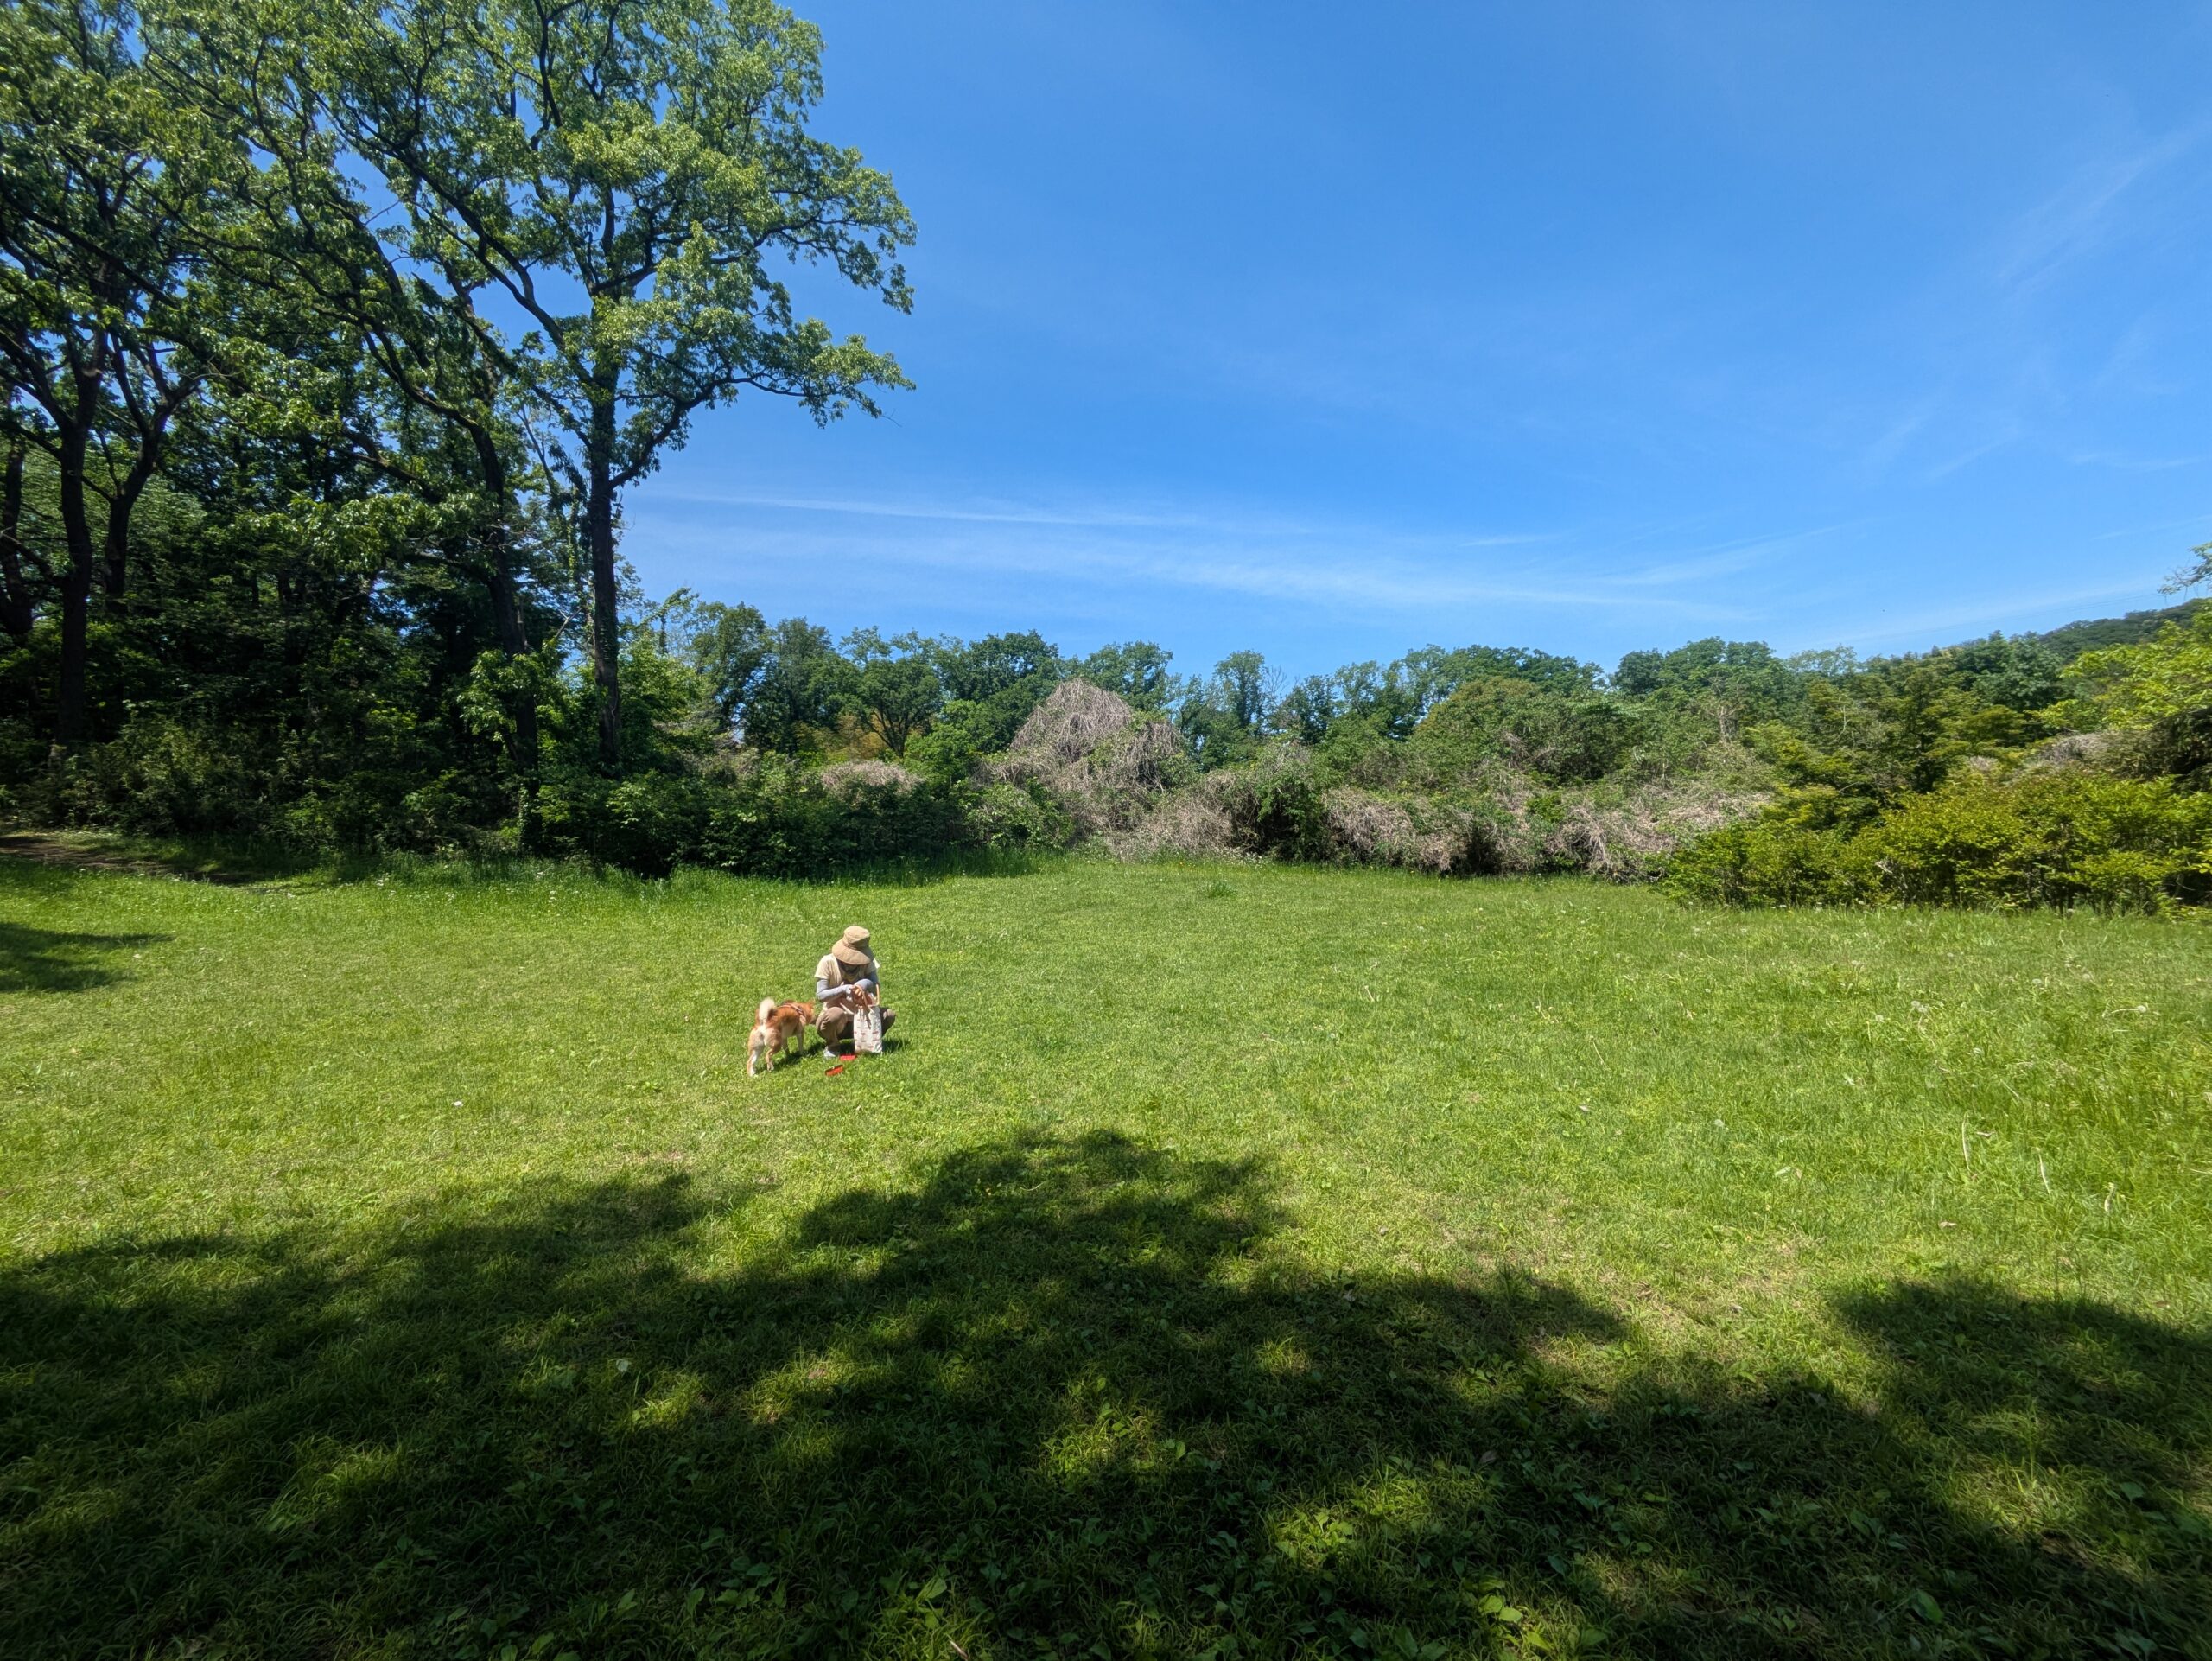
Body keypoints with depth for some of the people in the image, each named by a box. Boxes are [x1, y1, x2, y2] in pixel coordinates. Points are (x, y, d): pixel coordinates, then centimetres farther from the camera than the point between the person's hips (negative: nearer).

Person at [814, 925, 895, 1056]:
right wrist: (843, 989, -35)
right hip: (834, 1021, -3)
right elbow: (820, 995, -18)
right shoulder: (827, 963, -15)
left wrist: (867, 983, -33)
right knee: (836, 1014, -38)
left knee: (889, 1015, -20)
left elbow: (877, 987, -9)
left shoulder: (866, 961, -5)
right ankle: (832, 1046, -6)